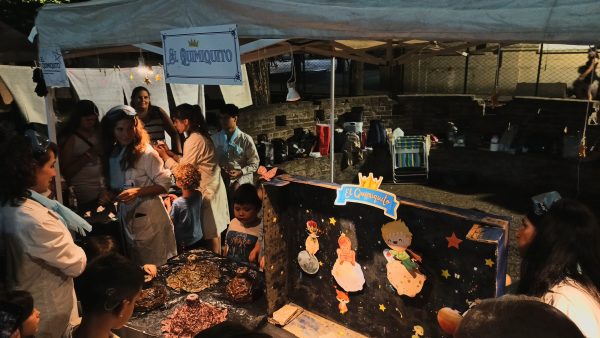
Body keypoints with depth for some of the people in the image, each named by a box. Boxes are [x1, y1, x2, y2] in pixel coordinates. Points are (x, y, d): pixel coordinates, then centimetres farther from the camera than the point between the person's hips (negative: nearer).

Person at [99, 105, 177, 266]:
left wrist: (138, 191, -25)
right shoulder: (111, 154, 5)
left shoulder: (146, 153, -15)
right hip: (126, 219, 6)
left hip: (148, 219, -6)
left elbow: (165, 183, -14)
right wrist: (108, 194, -4)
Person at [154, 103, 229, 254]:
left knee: (211, 232, 1)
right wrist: (170, 153, 11)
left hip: (207, 191, -10)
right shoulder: (201, 136, 10)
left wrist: (165, 157, -6)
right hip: (212, 187, 10)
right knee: (214, 230, 16)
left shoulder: (193, 140, -19)